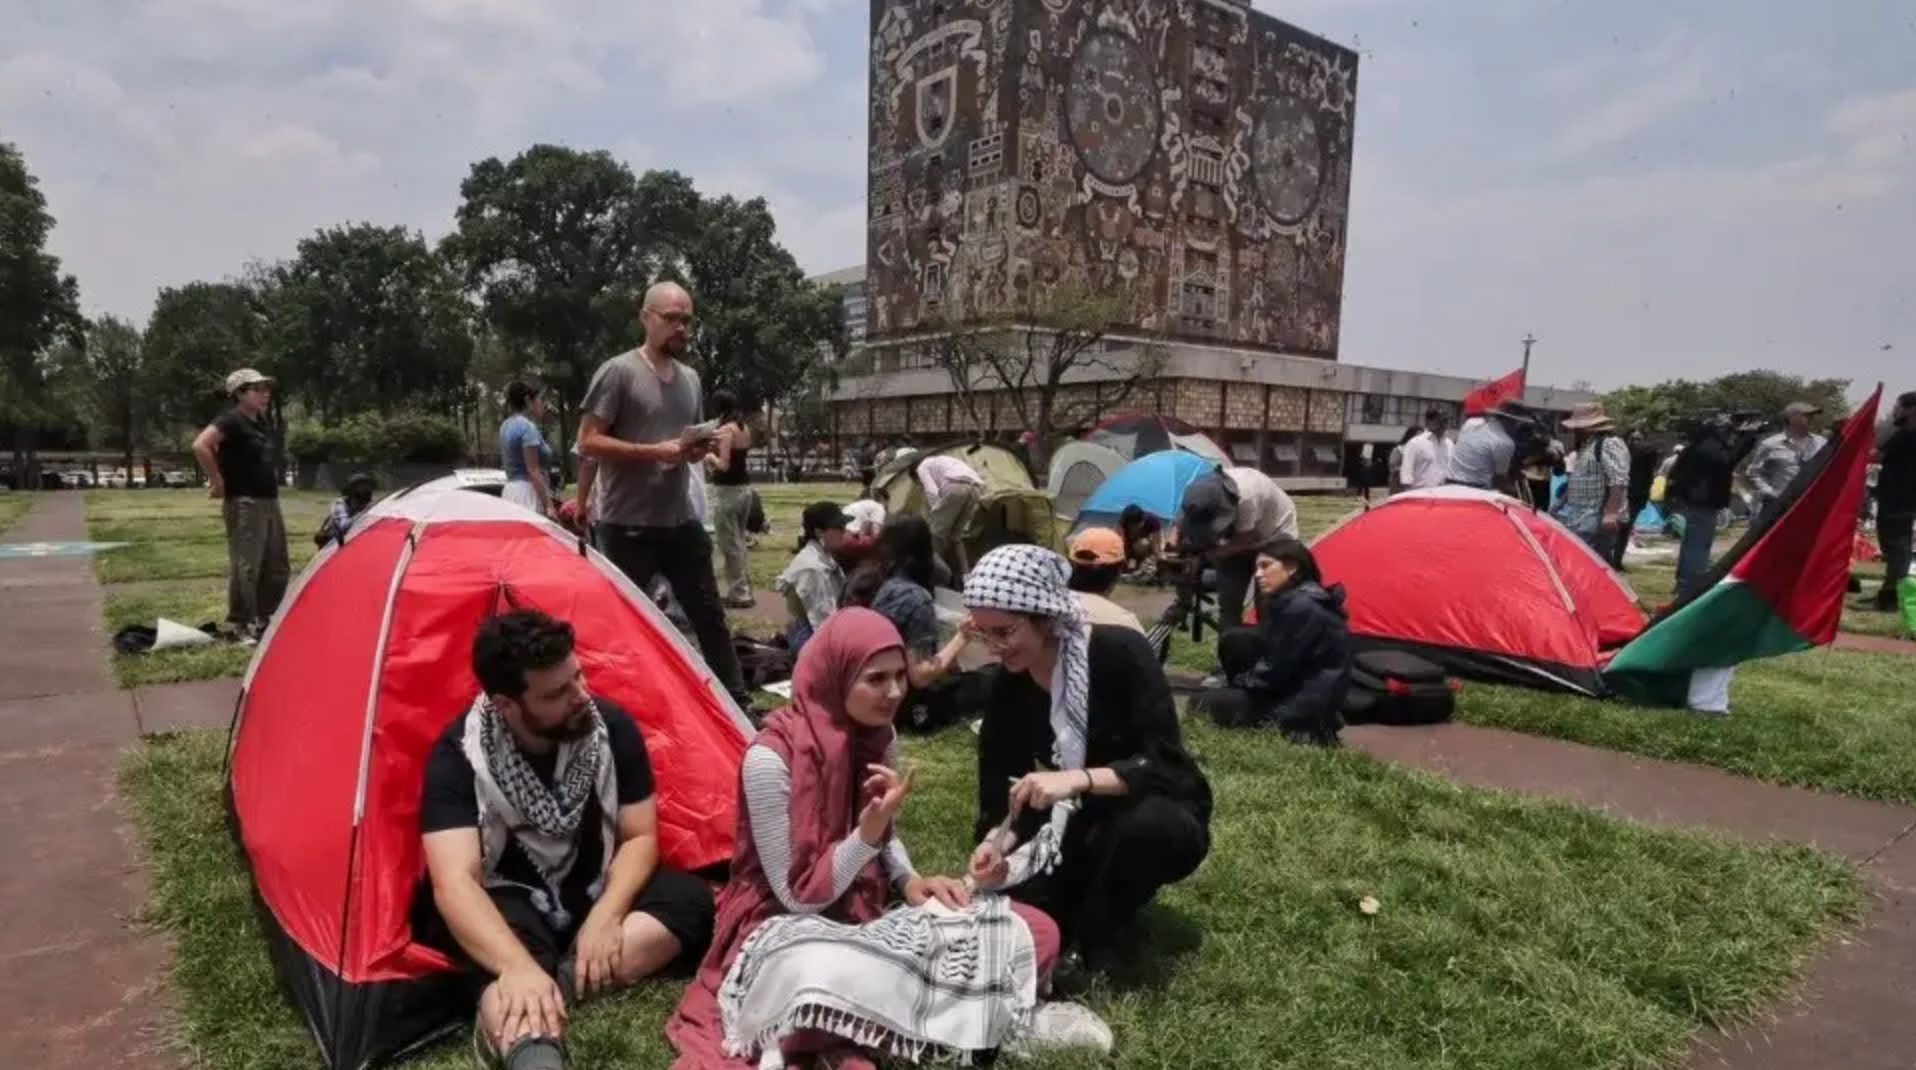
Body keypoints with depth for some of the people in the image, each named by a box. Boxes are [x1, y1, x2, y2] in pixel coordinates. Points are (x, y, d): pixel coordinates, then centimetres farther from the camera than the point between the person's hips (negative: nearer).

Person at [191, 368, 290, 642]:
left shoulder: (264, 423, 13)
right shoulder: (232, 420, -12)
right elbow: (200, 446, -25)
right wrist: (218, 482, -19)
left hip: (270, 501, 9)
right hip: (244, 504, -9)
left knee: (277, 566, 13)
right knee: (245, 566, -4)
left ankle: (265, 620, 24)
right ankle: (241, 625, 5)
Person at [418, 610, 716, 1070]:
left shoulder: (610, 727, -14)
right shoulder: (460, 754, -21)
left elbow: (639, 837, -8)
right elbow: (454, 881, -32)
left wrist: (606, 915, -28)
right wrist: (518, 966, -50)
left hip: (595, 894, 4)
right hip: (509, 904, -3)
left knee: (689, 900, -26)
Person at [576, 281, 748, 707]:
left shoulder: (690, 378, 12)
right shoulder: (618, 372, -10)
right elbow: (588, 442, -14)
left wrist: (701, 448, -1)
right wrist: (657, 451, -21)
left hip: (681, 521, 7)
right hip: (627, 526, -7)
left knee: (710, 614, 11)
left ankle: (736, 700, 21)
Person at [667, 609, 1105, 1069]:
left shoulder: (879, 736, -1)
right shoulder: (772, 756, -22)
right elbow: (799, 896, -17)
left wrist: (910, 882, -5)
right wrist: (869, 830, -29)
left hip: (869, 911, 8)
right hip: (794, 926, -8)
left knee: (1036, 933, -7)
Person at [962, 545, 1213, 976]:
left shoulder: (1121, 653, -24)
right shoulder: (1008, 686, -8)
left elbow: (1166, 766, -29)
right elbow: (1000, 787, -6)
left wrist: (1079, 778, -42)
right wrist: (997, 843, -27)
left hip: (1160, 818, -4)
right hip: (1082, 827, 4)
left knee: (1143, 821, -39)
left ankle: (1090, 955, -12)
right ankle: (1111, 896, 14)